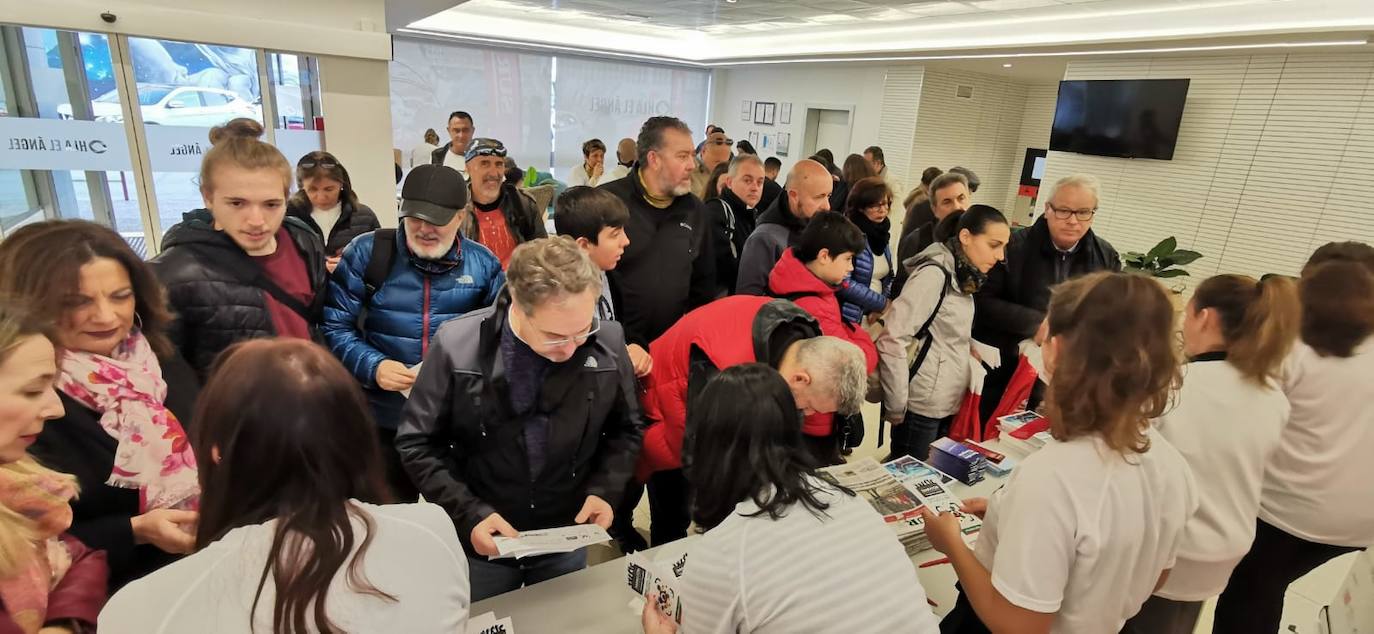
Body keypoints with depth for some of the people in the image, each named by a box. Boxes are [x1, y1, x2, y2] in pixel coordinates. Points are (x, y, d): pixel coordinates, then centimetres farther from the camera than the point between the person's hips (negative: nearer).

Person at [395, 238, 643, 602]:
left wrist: (604, 490, -13)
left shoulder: (608, 342, -15)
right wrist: (468, 514, -18)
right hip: (481, 542, -1)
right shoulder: (457, 345, -20)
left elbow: (625, 431, 0)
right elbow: (417, 443, -10)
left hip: (565, 539, 2)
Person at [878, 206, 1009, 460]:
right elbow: (892, 339, -22)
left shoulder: (963, 276, 10)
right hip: (922, 405, -8)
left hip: (949, 405, 8)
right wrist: (896, 406, -19)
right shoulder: (934, 274, -17)